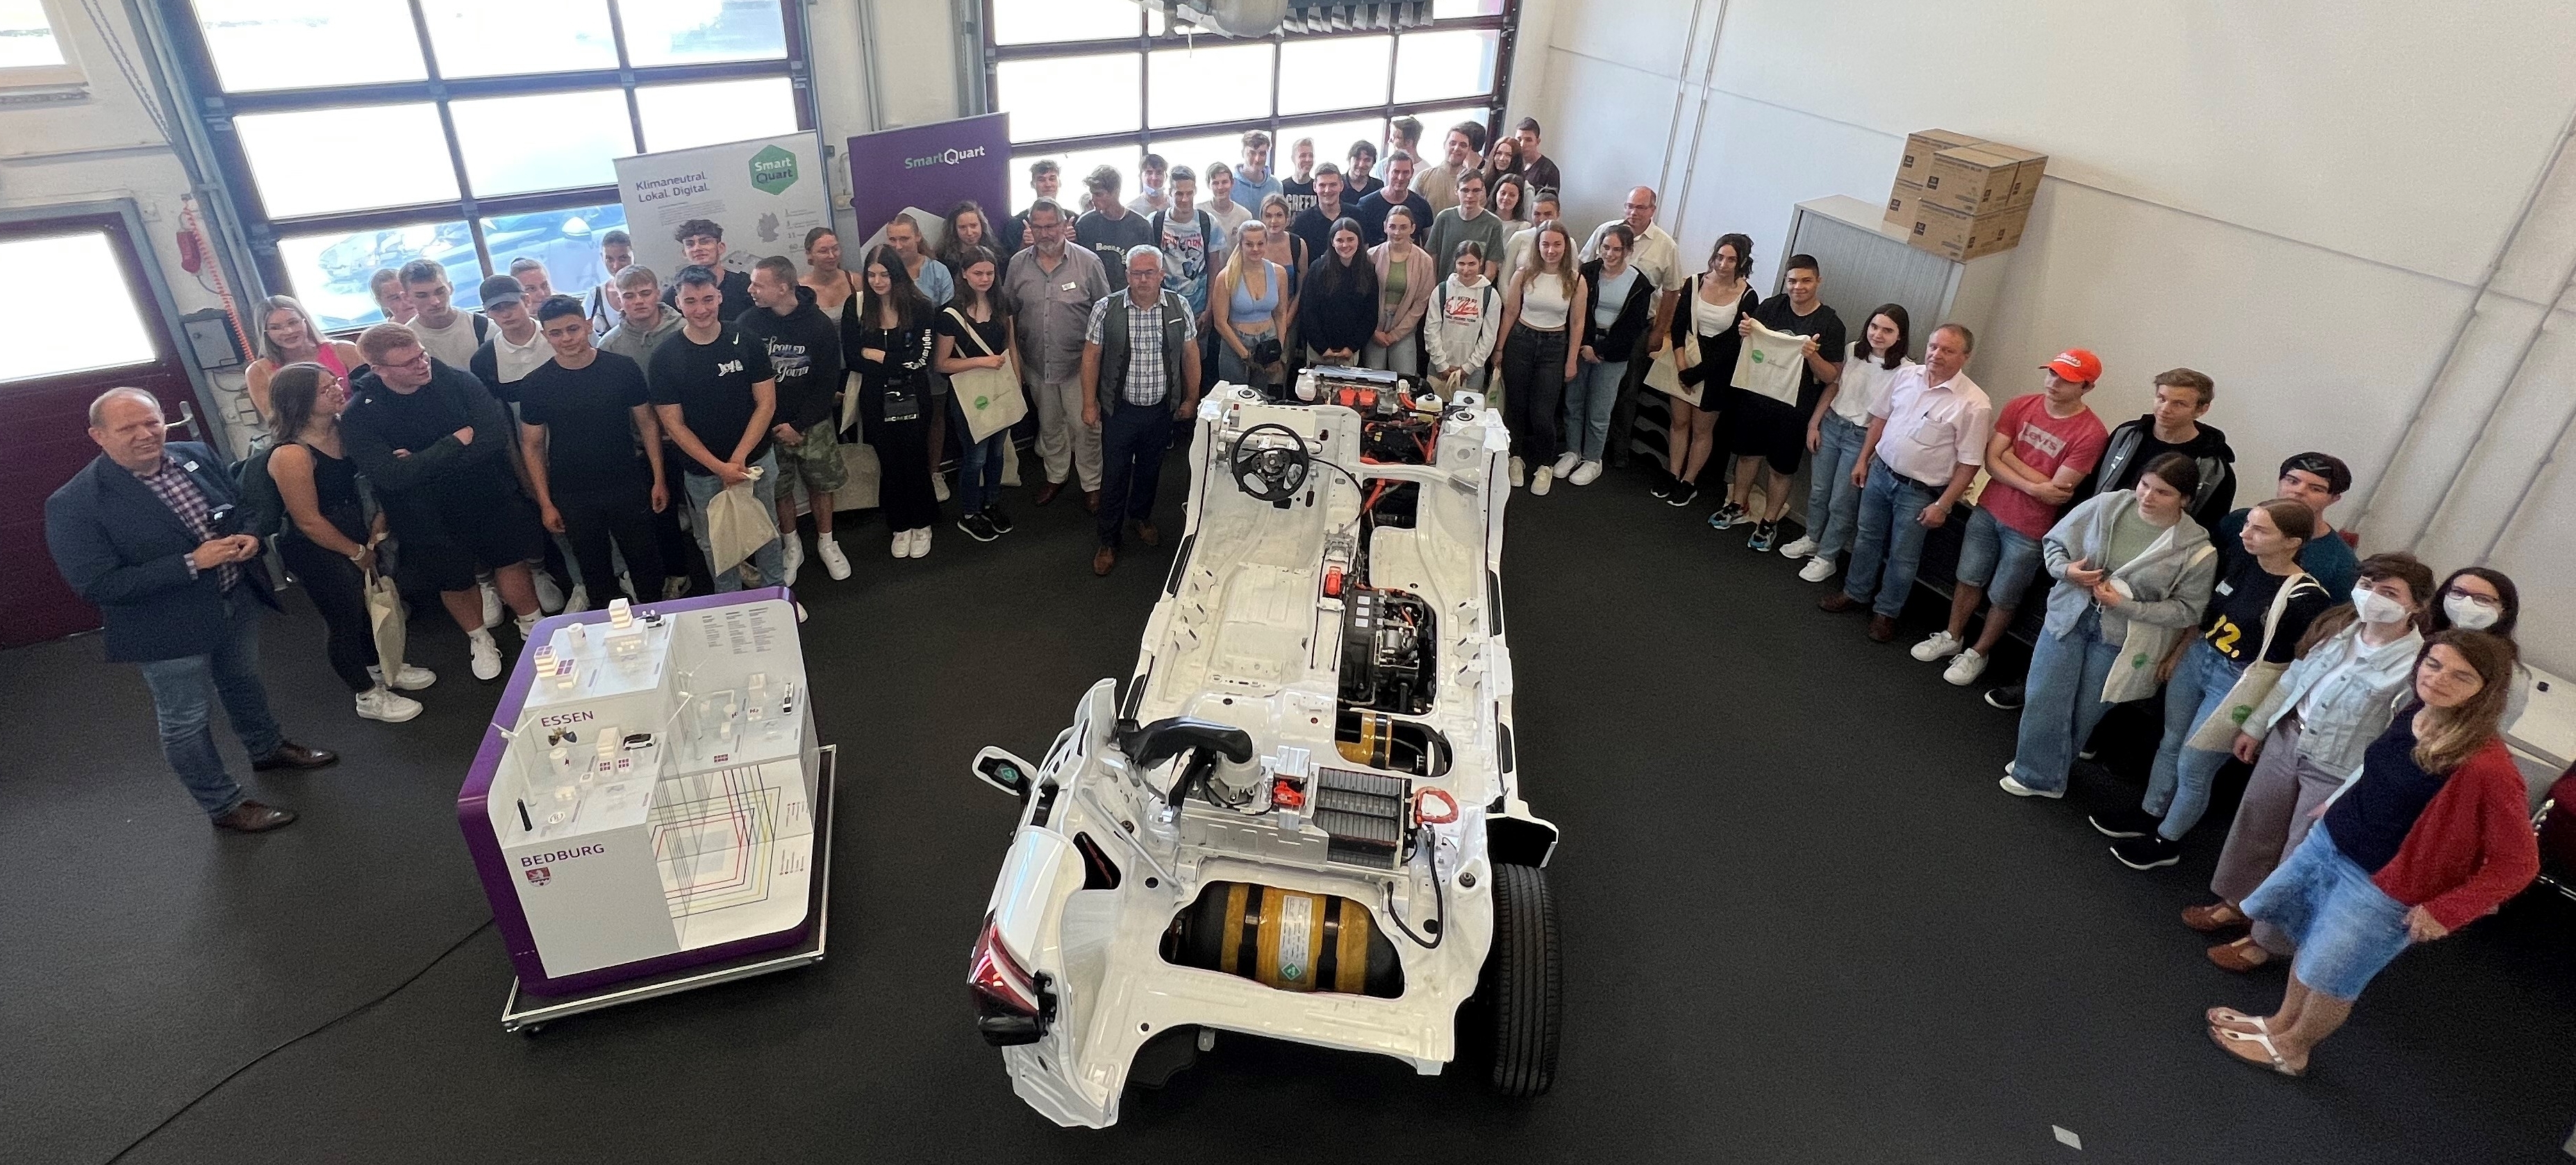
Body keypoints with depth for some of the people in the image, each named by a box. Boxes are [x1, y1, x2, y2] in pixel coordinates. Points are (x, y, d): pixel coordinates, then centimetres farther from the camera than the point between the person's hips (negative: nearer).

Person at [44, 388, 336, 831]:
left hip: (238, 603, 6)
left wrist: (250, 536, -12)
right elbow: (97, 586, -23)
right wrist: (192, 563, -28)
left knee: (245, 686, 29)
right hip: (170, 629, -6)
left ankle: (268, 748, 54)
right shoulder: (73, 506, -21)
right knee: (187, 722, 12)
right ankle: (224, 806, 29)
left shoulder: (196, 456, -4)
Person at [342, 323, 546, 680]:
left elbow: (496, 435, -22)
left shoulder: (457, 381, -13)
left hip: (490, 497, 1)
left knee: (510, 562, 13)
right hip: (429, 519, 0)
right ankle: (479, 640, 43)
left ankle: (533, 628, 38)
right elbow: (392, 476, -27)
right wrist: (458, 441, -25)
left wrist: (425, 463, -25)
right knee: (455, 581, 17)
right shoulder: (359, 416, -16)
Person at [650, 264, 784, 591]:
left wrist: (738, 459, -14)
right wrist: (719, 467, -16)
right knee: (715, 543, 13)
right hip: (702, 472, 0)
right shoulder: (664, 358, -9)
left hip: (757, 460, 1)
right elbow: (673, 424, -8)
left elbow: (766, 403, -6)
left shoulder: (747, 343, -7)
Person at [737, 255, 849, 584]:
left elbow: (827, 383, -8)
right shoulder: (746, 323, -8)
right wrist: (769, 426, -9)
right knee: (778, 489, 8)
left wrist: (798, 425, -12)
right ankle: (791, 545, 27)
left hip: (813, 423, 0)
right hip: (767, 425, 1)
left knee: (820, 483, 10)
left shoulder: (820, 325, -11)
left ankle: (826, 543, 28)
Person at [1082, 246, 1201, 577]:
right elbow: (1091, 356, -4)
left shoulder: (1179, 308, -5)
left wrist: (1191, 398, 7)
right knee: (1115, 474, 6)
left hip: (1161, 409, 2)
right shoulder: (1106, 309, -11)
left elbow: (1190, 354, 4)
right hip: (1120, 409, -2)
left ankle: (1141, 516, 45)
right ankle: (1109, 540, 20)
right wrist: (1090, 402, -4)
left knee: (1150, 468, 20)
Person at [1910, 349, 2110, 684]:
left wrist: (2011, 458, -16)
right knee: (1969, 579, 18)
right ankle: (1952, 637, 38)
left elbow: (2060, 491, -22)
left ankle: (1977, 654, 31)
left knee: (2002, 599, 12)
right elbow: (1991, 460, -8)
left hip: (2029, 530, -4)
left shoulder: (2091, 433, -19)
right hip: (1988, 510, 4)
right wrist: (2034, 486, -21)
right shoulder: (2021, 406, -6)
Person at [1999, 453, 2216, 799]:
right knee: (2045, 700, 7)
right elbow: (2054, 542, 3)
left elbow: (2187, 610, -11)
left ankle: (2045, 767, 33)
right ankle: (2038, 773, 28)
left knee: (2086, 710, 13)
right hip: (2069, 615, 2)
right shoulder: (2106, 505, -9)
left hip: (2120, 637, -2)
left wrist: (2125, 605, -21)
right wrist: (2066, 570, -17)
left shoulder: (2196, 550, -15)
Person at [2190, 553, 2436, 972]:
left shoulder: (2418, 663, -24)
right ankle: (2237, 902, 44)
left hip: (2336, 771, -6)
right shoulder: (2339, 625, -5)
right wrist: (2254, 726, 14)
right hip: (2286, 739, 6)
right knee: (2253, 827, 21)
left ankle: (2268, 941, 29)